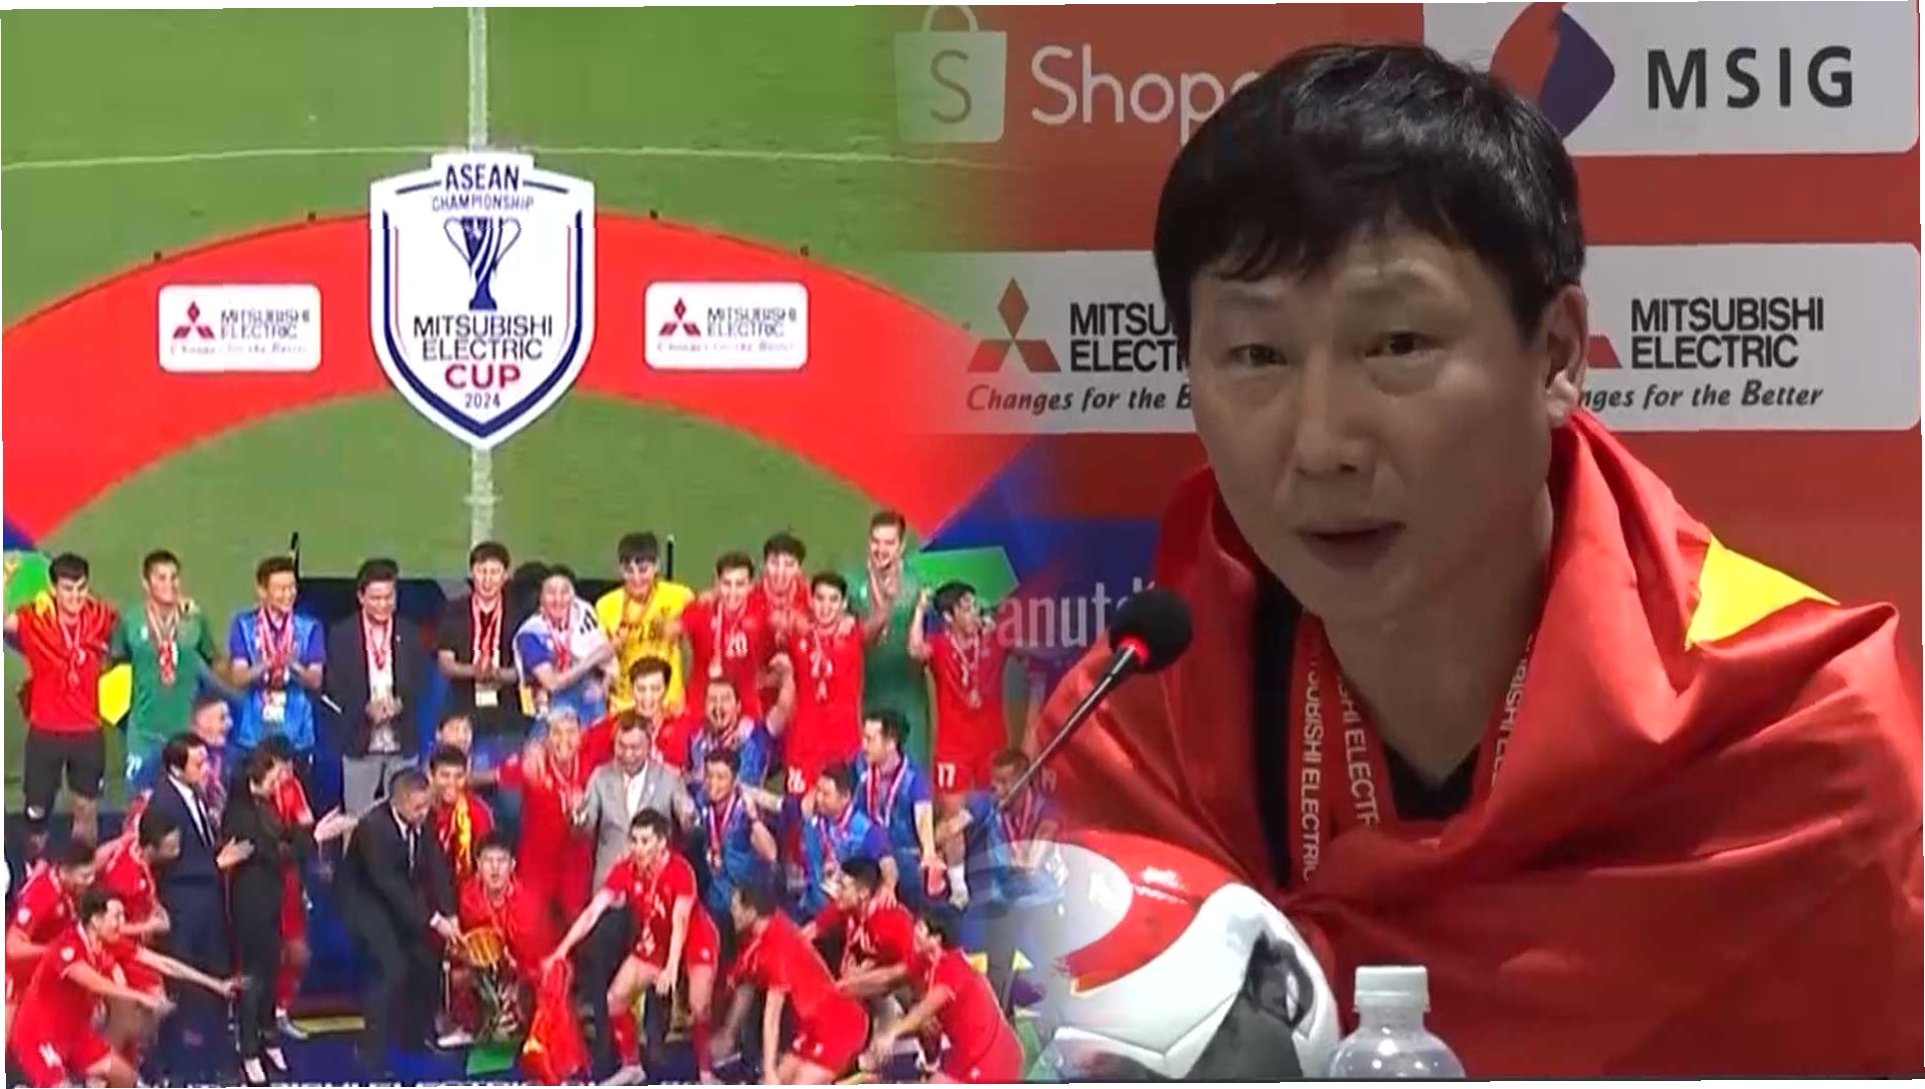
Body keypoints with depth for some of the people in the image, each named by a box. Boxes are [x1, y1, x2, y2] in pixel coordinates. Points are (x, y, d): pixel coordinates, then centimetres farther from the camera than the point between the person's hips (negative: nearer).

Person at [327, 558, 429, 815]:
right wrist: (366, 708, -19)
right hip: (360, 742, -2)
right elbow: (334, 686, -3)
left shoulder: (409, 635, 6)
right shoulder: (341, 634, -1)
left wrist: (400, 703, -15)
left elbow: (421, 683, 6)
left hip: (403, 742, 2)